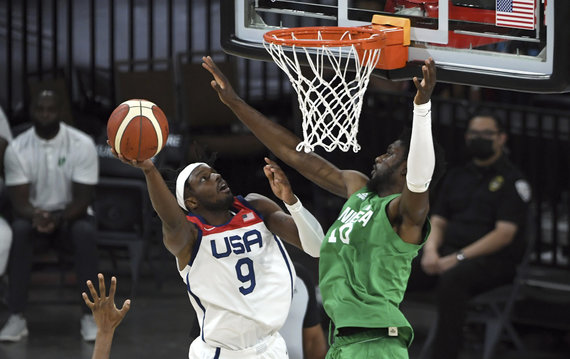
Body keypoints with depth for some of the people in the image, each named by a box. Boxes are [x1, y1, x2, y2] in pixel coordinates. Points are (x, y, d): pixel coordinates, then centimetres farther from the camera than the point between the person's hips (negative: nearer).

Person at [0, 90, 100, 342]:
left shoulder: (82, 145, -11)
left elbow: (82, 198, -13)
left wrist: (57, 219, -33)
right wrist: (35, 216, -36)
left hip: (70, 217, -1)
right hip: (34, 217, 1)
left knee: (85, 232, -35)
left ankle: (89, 316, -29)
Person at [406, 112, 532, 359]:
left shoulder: (513, 181, 0)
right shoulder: (457, 177, 20)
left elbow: (504, 234, -10)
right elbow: (438, 221, 18)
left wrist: (458, 258, -18)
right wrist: (431, 250, -6)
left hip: (493, 260, -6)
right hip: (448, 255, 6)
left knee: (452, 279, -40)